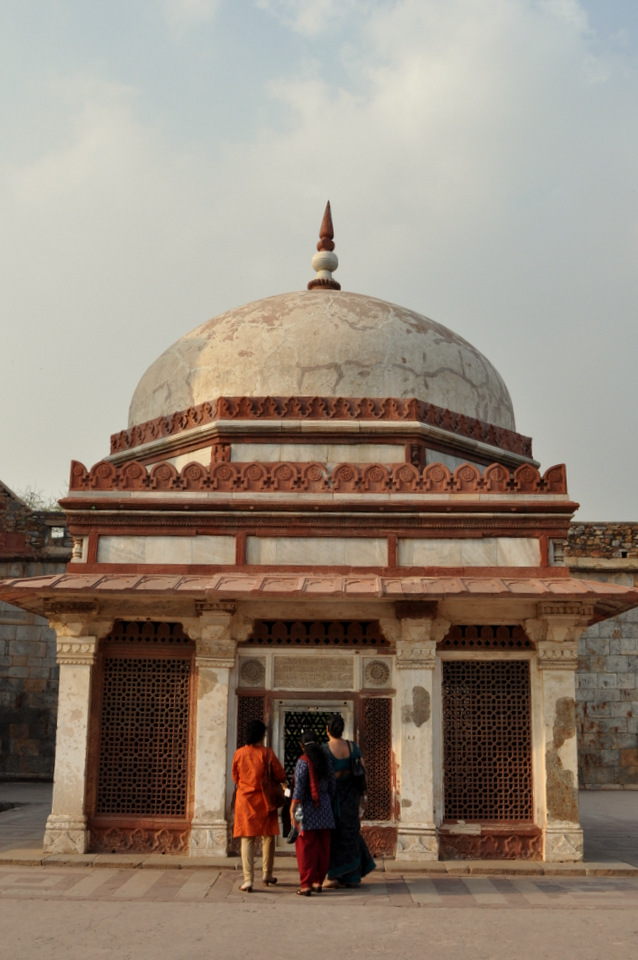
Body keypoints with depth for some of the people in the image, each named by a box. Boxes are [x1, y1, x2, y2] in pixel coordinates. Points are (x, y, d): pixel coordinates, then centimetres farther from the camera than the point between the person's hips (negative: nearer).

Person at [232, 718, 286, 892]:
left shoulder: (239, 754, -3)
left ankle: (248, 880, -6)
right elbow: (281, 776, -6)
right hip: (264, 801, -1)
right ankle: (267, 875, 24)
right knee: (268, 837, 15)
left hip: (244, 800, 1)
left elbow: (235, 777, 9)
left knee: (247, 840, 2)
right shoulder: (267, 753, -9)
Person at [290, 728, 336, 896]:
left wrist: (293, 810, -17)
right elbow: (331, 786, 11)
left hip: (307, 807, -5)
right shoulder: (326, 761, 7)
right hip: (324, 808, 5)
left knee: (306, 847, -1)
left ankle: (306, 884, -2)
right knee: (322, 847, 11)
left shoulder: (303, 761, -10)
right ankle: (318, 882, 17)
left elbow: (299, 787, -17)